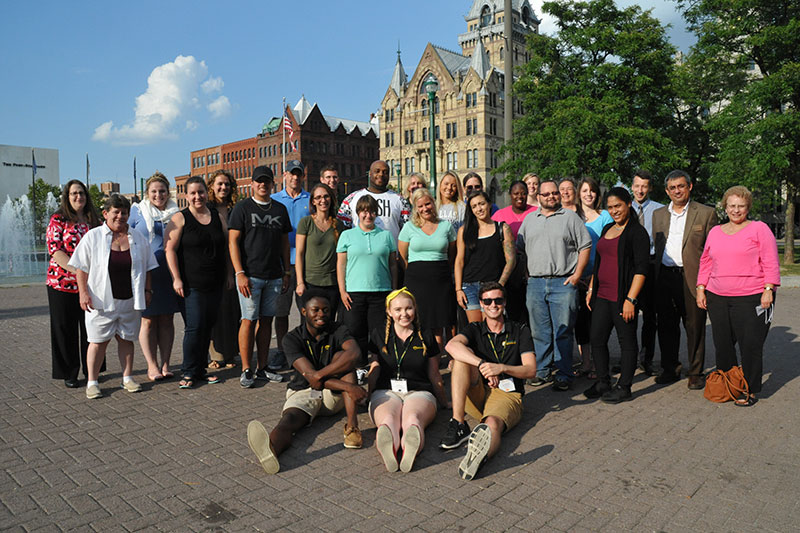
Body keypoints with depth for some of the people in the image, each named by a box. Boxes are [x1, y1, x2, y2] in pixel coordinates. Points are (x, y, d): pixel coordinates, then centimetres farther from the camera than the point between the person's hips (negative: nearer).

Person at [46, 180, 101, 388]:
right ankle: (69, 374, 16)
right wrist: (76, 270, -21)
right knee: (65, 330, 5)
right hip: (62, 284, -3)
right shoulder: (58, 220, -1)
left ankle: (91, 370, 20)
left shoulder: (94, 220, 10)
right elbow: (55, 249, -10)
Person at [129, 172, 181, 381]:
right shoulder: (137, 211, 3)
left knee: (167, 319, 6)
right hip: (146, 274, -2)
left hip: (170, 273, 2)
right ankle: (152, 366, 10)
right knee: (148, 320, 2)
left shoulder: (176, 213, 10)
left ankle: (165, 364, 13)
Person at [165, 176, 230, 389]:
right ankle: (188, 372, 6)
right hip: (192, 284, -5)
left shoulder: (218, 216, 12)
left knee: (208, 326, 10)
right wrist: (176, 278, -13)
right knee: (195, 327, -8)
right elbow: (170, 249, -7)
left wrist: (229, 274, 14)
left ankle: (200, 369, 21)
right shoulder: (179, 218, -2)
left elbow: (226, 247, 18)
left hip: (215, 284, 5)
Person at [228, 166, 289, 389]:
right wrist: (240, 273, -12)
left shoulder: (280, 209, 14)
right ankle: (246, 370, 6)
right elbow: (233, 242, -4)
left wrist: (286, 272, 11)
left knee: (266, 320, 8)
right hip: (250, 275, -4)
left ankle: (262, 368, 16)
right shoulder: (242, 208, 1)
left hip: (274, 276, 4)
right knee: (249, 320, -4)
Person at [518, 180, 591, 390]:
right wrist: (525, 272, 8)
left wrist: (577, 274, -6)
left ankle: (564, 375, 8)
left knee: (563, 332, -1)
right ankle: (541, 371, 20)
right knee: (539, 331, 9)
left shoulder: (571, 217, 5)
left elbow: (585, 246, 2)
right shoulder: (529, 219, 15)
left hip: (563, 283, -3)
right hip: (535, 284, 3)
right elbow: (519, 248, 19)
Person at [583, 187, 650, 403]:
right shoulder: (607, 229, 16)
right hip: (602, 295, 8)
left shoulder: (637, 232, -7)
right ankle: (603, 383, 24)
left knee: (627, 341, 3)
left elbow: (641, 269, -13)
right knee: (597, 339, 9)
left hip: (623, 297, -7)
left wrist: (630, 299, -19)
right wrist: (591, 289, 17)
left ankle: (624, 388, 14)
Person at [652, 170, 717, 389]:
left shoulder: (706, 213, 2)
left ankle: (695, 373, 17)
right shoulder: (658, 214, 14)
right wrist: (656, 277, 9)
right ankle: (670, 369, 23)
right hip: (665, 278, 4)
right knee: (666, 326, 9)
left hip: (692, 278, -3)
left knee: (695, 327, 4)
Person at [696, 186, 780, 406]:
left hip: (751, 298, -4)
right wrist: (701, 289, 10)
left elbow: (771, 263, -3)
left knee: (750, 346, -1)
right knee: (722, 345, 9)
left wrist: (768, 290, -10)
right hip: (717, 297, 4)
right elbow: (706, 262, 17)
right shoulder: (715, 232, 14)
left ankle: (749, 390, 13)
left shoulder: (759, 229, 1)